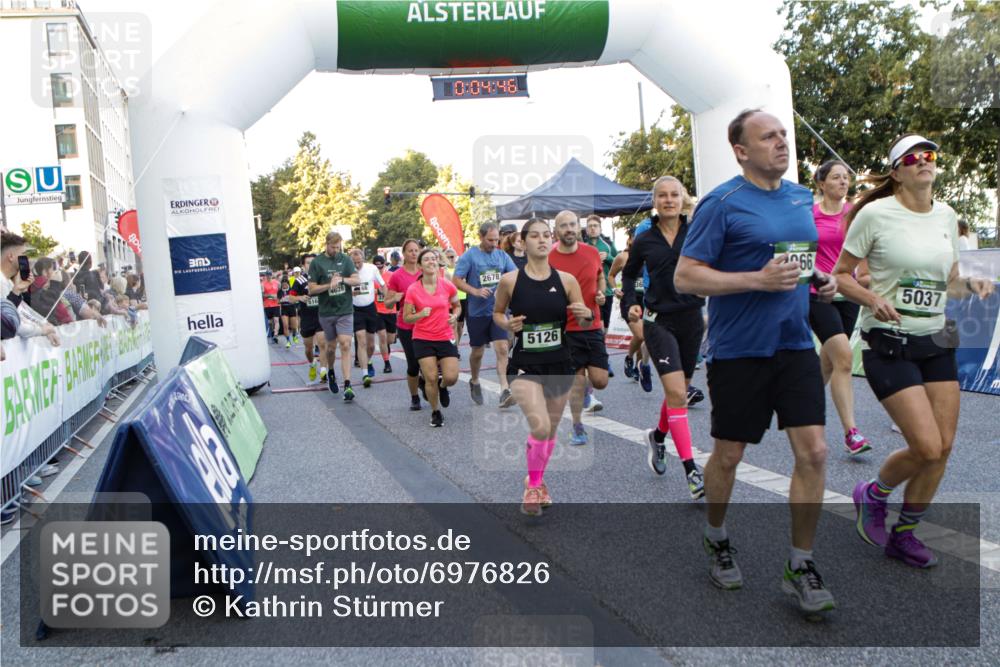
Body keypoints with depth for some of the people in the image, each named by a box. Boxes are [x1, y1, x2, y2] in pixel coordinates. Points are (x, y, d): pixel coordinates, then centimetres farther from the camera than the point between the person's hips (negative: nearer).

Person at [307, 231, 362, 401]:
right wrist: (329, 285, -17)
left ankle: (347, 385, -13)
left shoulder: (345, 259, 4)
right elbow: (312, 289, -3)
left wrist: (342, 280, -17)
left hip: (345, 311, 0)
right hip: (326, 312, 0)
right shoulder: (317, 262, -1)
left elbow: (356, 280, 1)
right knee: (331, 346, 12)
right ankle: (330, 373, 41)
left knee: (345, 345, -11)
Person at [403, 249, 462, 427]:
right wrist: (420, 314, -21)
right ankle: (435, 412, 20)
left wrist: (454, 316, -7)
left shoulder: (447, 285, -3)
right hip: (423, 339, -1)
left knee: (451, 377, -8)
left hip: (445, 338, 1)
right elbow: (406, 318, -1)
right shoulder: (413, 290, -7)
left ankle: (442, 386, 31)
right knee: (431, 378, -4)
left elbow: (457, 306, 15)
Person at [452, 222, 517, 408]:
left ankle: (504, 390, -15)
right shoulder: (469, 256, -6)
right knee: (477, 352, 12)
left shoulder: (502, 256, 5)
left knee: (502, 349, -11)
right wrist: (475, 291, -22)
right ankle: (474, 382, 36)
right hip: (477, 312, -2)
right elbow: (457, 280, -8)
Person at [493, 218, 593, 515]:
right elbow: (497, 313, 8)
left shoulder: (566, 280, -2)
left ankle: (538, 481, 41)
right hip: (524, 365, -3)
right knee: (540, 426, -20)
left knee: (551, 429, 14)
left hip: (559, 364, 3)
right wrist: (507, 324, -13)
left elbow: (583, 322, 6)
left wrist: (586, 315, -16)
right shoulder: (510, 280, -7)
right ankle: (532, 486, 5)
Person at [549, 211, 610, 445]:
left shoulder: (592, 253, 3)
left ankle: (586, 389, 36)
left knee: (600, 380, 0)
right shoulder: (549, 260, -9)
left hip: (593, 326, 3)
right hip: (567, 329, -3)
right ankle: (577, 427, 17)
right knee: (576, 379, 0)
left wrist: (601, 294, 2)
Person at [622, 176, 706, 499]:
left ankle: (658, 435, 45)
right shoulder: (644, 241, 2)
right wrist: (630, 302, 3)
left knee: (679, 390, 15)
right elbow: (629, 273, 17)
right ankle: (691, 470, -11)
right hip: (659, 321, -2)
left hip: (692, 318, 2)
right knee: (676, 393, -14)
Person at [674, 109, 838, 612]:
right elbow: (684, 277, -14)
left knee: (813, 452, -2)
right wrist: (758, 279, -22)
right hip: (738, 350, -5)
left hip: (795, 345, 5)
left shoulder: (802, 199, 11)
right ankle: (716, 538, 35)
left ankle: (801, 565, 14)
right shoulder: (721, 204, -10)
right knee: (728, 456, 8)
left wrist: (820, 279, 4)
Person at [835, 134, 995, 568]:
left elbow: (948, 283, 17)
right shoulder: (875, 214, -10)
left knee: (943, 446, 3)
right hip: (889, 343, -6)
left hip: (936, 341, 6)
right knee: (927, 448, -12)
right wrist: (873, 299, -22)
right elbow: (841, 274, -5)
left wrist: (971, 286, -4)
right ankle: (871, 496, 19)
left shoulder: (946, 215, 8)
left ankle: (904, 534, 22)